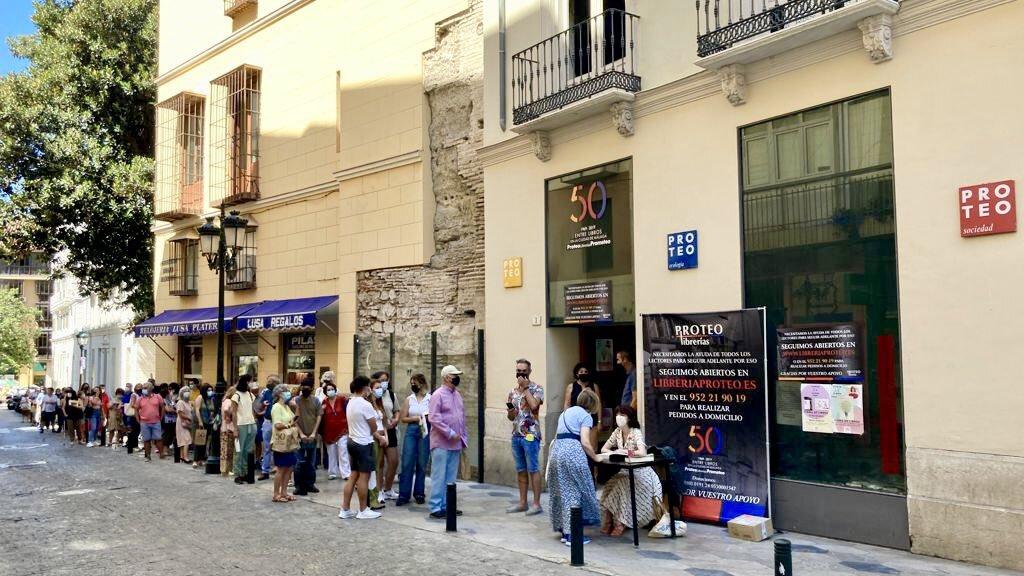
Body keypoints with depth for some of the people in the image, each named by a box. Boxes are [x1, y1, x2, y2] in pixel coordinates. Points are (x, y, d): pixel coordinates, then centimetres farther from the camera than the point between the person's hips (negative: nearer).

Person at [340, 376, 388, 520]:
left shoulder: (350, 403, 9)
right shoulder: (365, 405, -18)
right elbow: (373, 428, -9)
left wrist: (378, 436, 13)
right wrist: (380, 438, 12)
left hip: (352, 441, 9)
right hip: (364, 444, -9)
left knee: (353, 476, 13)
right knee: (364, 477, -1)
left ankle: (345, 510, 14)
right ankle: (363, 511, 6)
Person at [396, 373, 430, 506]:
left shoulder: (430, 399, 0)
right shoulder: (409, 399, 7)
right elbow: (403, 418, 6)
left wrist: (427, 418, -18)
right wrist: (415, 418, -8)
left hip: (425, 432, -2)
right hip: (411, 431, 2)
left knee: (421, 464, 5)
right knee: (407, 463, -2)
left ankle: (419, 493, 17)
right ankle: (404, 494, 3)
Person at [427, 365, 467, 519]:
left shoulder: (457, 395, 14)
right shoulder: (438, 395, -10)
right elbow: (433, 418, -18)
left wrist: (463, 438, 14)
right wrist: (450, 433, -19)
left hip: (455, 444, 7)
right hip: (441, 444, -7)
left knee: (451, 477, 11)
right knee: (439, 476, -3)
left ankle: (446, 505, 18)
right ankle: (435, 508, 2)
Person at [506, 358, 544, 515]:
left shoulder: (536, 388, -5)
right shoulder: (513, 391, 13)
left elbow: (534, 405, -24)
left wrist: (525, 387, -15)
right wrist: (510, 408, -6)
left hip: (530, 435, -6)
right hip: (516, 435, 6)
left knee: (533, 469, -3)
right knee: (521, 470, 11)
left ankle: (536, 504, 1)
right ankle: (522, 502, 17)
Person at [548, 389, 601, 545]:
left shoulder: (566, 413, 26)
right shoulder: (586, 416, 3)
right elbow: (585, 442, -8)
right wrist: (595, 457, 5)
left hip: (556, 450, 7)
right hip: (572, 451, -7)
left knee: (562, 491, 13)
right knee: (576, 491, -1)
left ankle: (564, 530, 18)